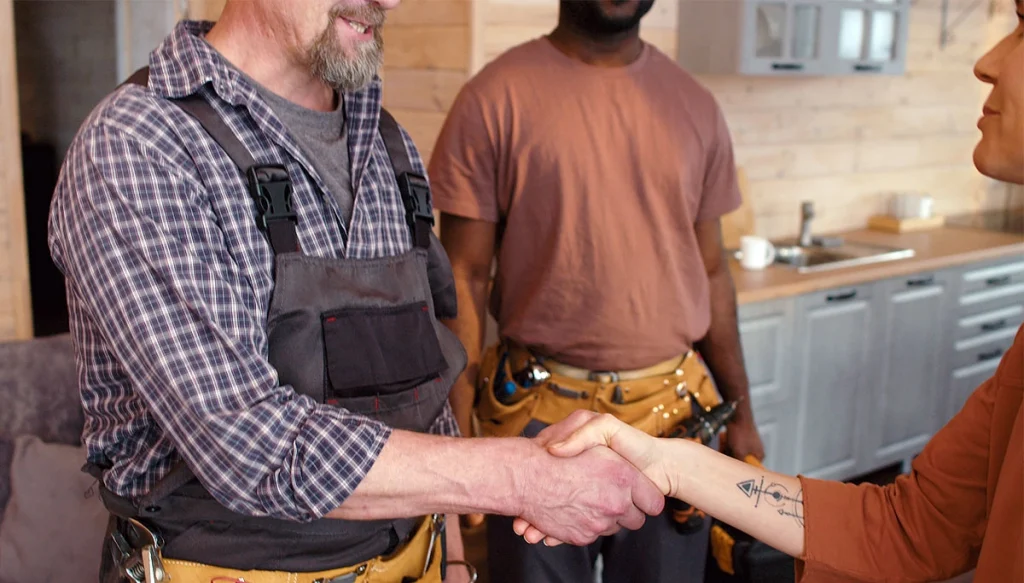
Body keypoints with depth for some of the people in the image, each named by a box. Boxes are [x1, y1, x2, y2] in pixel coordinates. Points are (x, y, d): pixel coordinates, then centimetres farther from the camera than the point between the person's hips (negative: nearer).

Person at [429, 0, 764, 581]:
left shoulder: (695, 105, 6)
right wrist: (459, 432, -9)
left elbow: (711, 271, 10)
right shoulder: (495, 98, -6)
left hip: (677, 411, 3)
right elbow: (466, 277, -6)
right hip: (541, 414, -3)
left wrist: (740, 409, 10)